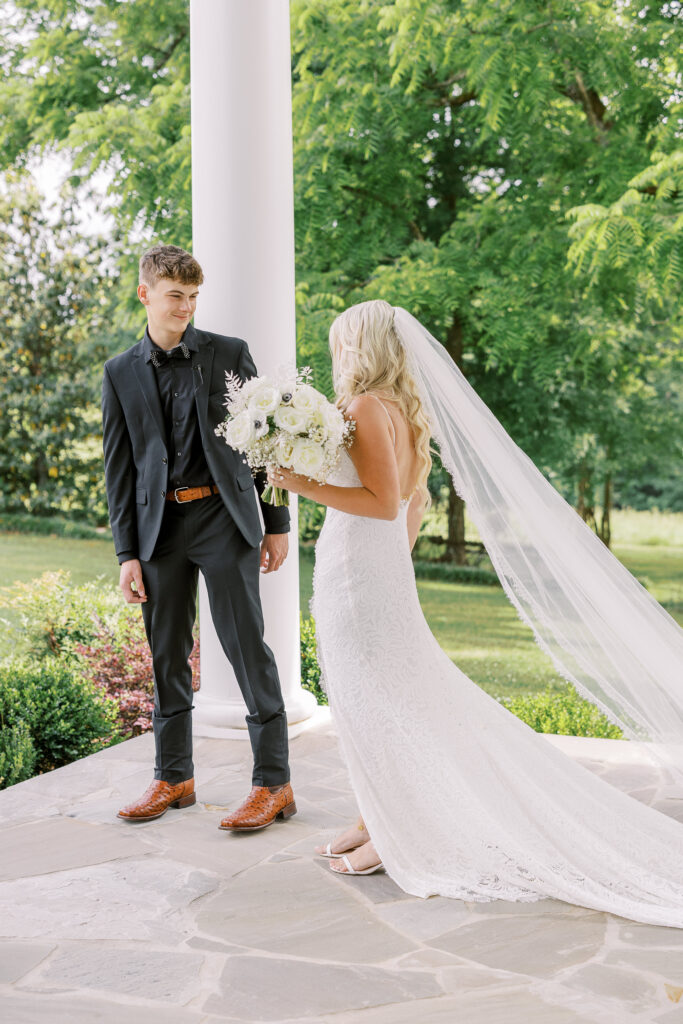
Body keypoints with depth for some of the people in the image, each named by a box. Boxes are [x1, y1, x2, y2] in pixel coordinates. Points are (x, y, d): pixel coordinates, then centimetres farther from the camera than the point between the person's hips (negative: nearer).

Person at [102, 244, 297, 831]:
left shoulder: (230, 354, 4)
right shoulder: (121, 373, 8)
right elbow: (119, 468, 7)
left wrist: (277, 523, 1)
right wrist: (127, 552, 2)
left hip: (222, 514, -2)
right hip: (159, 524, 3)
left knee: (247, 646, -4)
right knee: (168, 655, 9)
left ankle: (273, 783, 3)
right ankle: (173, 777, 23)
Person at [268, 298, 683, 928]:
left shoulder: (367, 408, -16)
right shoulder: (404, 408, 12)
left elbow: (385, 501, -22)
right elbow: (416, 499, 18)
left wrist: (306, 486, -20)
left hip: (359, 569, -9)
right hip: (385, 568, 9)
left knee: (368, 704, -1)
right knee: (378, 701, 15)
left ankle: (392, 838, 8)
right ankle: (377, 819, 24)